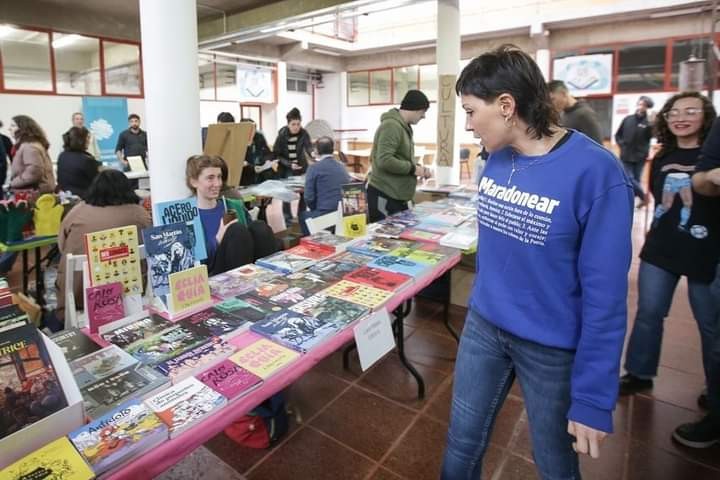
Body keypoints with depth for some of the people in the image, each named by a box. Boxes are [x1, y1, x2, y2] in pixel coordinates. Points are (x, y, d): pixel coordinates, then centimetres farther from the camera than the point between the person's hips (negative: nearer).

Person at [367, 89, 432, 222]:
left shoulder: (403, 126, 16)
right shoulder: (391, 125, -16)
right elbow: (384, 160, -26)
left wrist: (416, 167, 7)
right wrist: (413, 169, -16)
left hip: (396, 196, 10)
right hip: (384, 196, -10)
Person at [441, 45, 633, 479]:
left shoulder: (596, 173, -22)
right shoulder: (497, 159, -2)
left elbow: (605, 294, -19)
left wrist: (593, 397, -15)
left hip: (551, 347, -5)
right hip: (483, 326, 5)